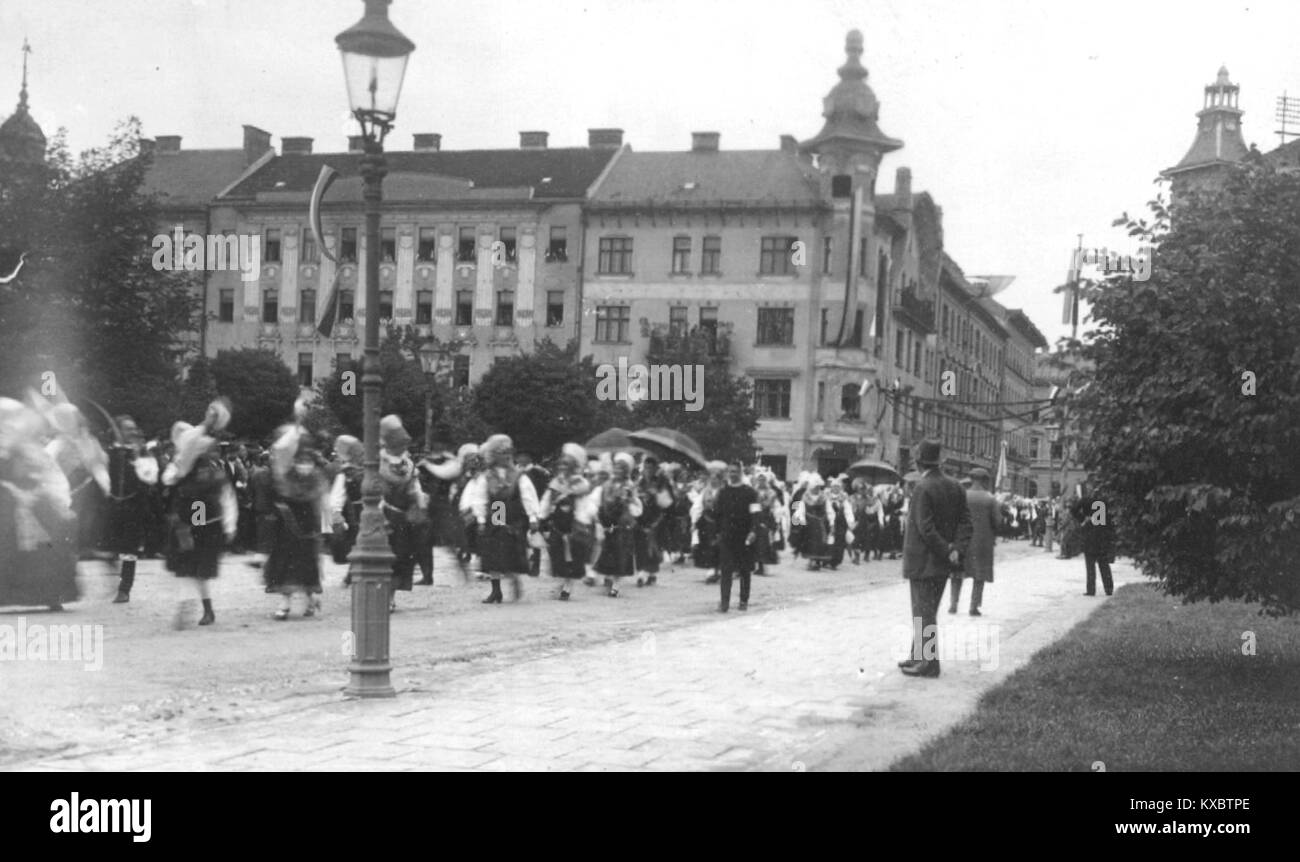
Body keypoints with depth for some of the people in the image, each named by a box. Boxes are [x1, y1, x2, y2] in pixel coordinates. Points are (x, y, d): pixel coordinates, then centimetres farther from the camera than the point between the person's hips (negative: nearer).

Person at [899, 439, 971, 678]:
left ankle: (928, 663, 1)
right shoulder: (954, 487, 6)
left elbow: (926, 528, -23)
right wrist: (957, 549, -5)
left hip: (923, 561, -8)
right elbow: (965, 522, 3)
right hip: (942, 563, 8)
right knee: (927, 610, 18)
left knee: (924, 612, -1)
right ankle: (919, 656, 27)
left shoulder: (923, 488, -18)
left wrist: (947, 551, -16)